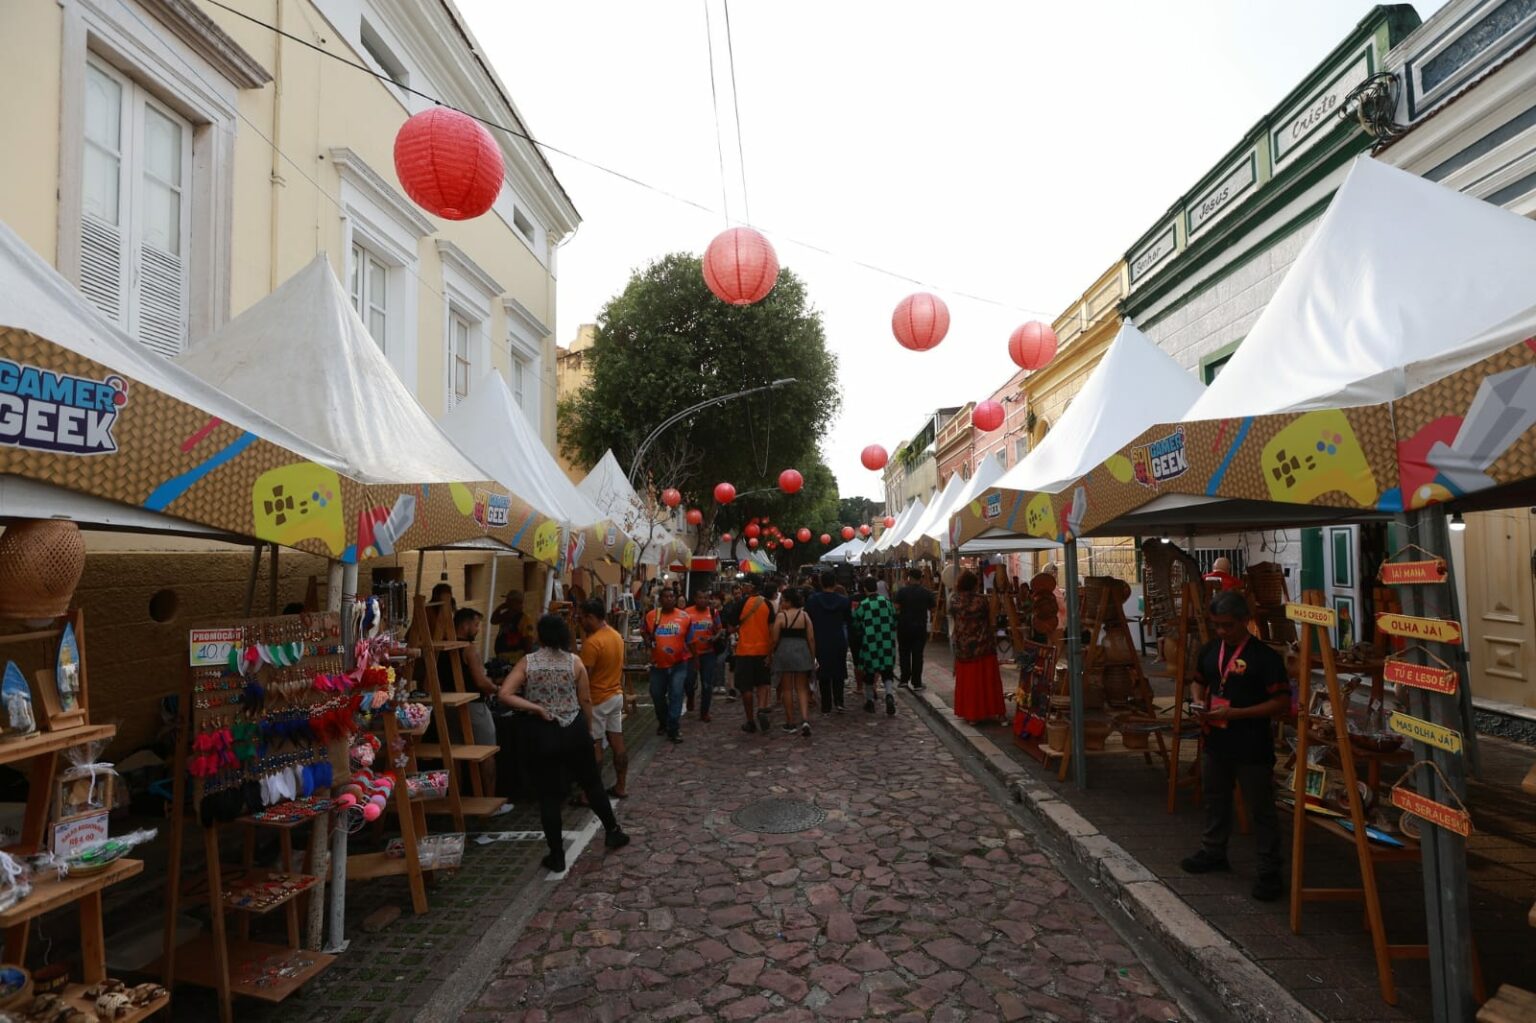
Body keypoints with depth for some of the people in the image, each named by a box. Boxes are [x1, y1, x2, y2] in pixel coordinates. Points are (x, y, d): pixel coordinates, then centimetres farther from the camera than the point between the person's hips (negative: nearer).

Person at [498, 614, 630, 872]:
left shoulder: (527, 663, -4)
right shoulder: (574, 661, -4)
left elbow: (505, 695, -14)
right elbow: (585, 701, 0)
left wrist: (536, 708, -10)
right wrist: (589, 727, 15)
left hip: (542, 733, -1)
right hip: (574, 730, 1)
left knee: (549, 796, 9)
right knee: (592, 784, 18)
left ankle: (557, 856, 16)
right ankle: (613, 832, 32)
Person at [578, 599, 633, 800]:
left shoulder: (592, 642, -22)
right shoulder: (616, 636, 5)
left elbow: (584, 676, -22)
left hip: (598, 700, -8)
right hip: (616, 696, 8)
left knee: (594, 747, 1)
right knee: (618, 743, 12)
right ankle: (621, 787, 20)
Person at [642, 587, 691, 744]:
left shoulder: (684, 617, -4)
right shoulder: (651, 615, -4)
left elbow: (689, 638, 6)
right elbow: (646, 634, 10)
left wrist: (694, 657, 4)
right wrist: (648, 642, -9)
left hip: (679, 663, -2)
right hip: (658, 663, 2)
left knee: (676, 694, -6)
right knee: (657, 694, 14)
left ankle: (674, 729, 3)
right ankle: (663, 722, 38)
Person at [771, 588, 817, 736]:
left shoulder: (780, 616, -6)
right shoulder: (805, 615, 1)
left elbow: (774, 639, -5)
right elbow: (811, 638, 0)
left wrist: (772, 652, 13)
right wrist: (812, 656, 10)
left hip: (784, 652, -2)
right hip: (802, 652, 2)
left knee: (787, 688, 9)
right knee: (801, 688, 11)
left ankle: (790, 723, 14)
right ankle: (805, 719, -8)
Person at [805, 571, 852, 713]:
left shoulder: (812, 600, -9)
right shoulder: (843, 600, -6)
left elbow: (807, 620, -4)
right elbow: (847, 620, 3)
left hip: (820, 642, -1)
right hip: (839, 641, 1)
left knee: (823, 674, 9)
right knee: (838, 671, 16)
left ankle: (826, 707, 12)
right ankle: (838, 701, 4)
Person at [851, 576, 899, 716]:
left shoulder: (862, 605, -9)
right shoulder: (886, 601, 0)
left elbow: (856, 623, 1)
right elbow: (894, 620, 8)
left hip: (869, 642, -2)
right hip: (887, 642, 2)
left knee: (869, 672, 12)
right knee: (887, 672, 7)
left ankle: (869, 700, 21)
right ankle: (890, 695, -16)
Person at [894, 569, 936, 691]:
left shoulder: (902, 591, -7)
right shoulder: (927, 592, -2)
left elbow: (896, 608, -11)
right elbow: (933, 608, 1)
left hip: (904, 626, 0)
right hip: (920, 626, 1)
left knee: (905, 653, 13)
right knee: (917, 654, 4)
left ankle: (905, 679, 13)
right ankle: (916, 683, 6)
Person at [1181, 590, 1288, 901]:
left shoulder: (1264, 657, -16)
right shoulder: (1210, 651, 4)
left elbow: (1282, 701, -17)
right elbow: (1199, 683, 18)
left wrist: (1235, 713, -22)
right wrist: (1199, 702, -4)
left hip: (1252, 748, -7)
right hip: (1216, 742, 7)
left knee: (1261, 809, 5)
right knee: (1214, 799, 21)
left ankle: (1269, 871, 19)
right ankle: (1213, 852, 39)